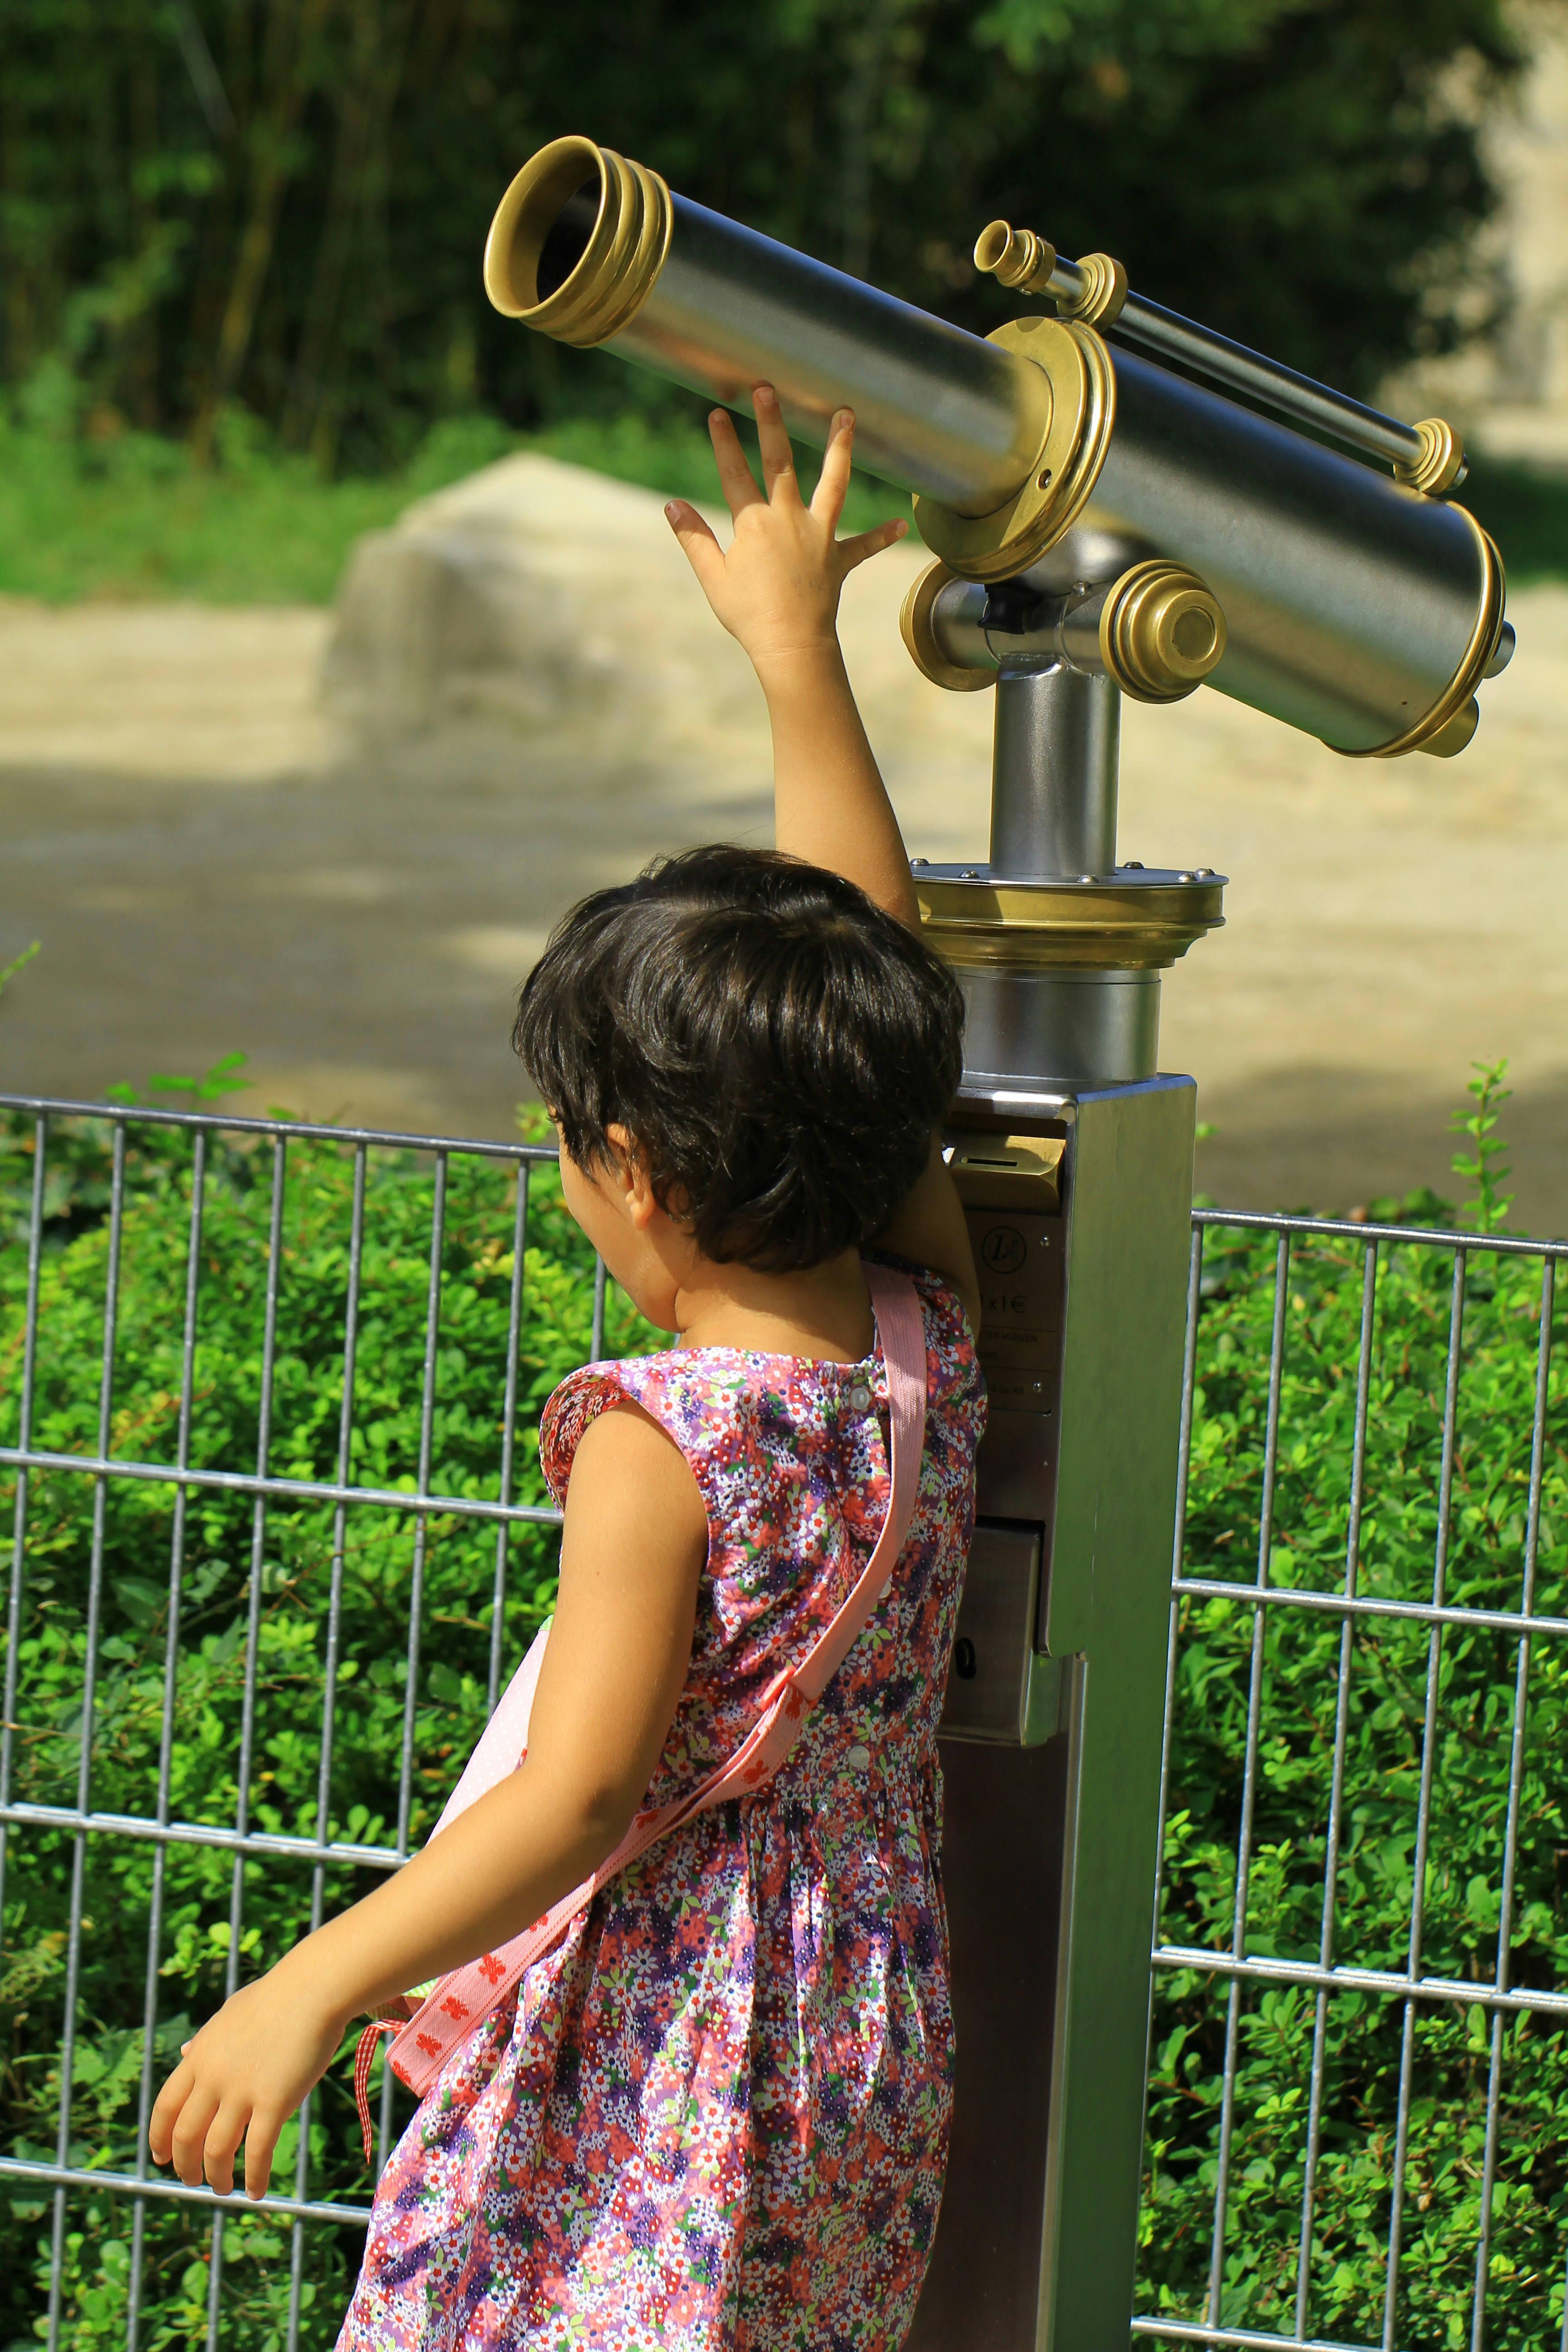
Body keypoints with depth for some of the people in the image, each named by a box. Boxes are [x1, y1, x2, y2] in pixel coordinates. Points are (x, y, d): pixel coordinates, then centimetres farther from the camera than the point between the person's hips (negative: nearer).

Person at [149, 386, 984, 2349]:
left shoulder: (659, 1445, -20)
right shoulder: (934, 1345, -1)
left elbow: (579, 1800, -23)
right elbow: (870, 972, 7)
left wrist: (310, 1993, -20)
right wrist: (796, 652, 13)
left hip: (673, 2060, -7)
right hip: (874, 2064, 7)